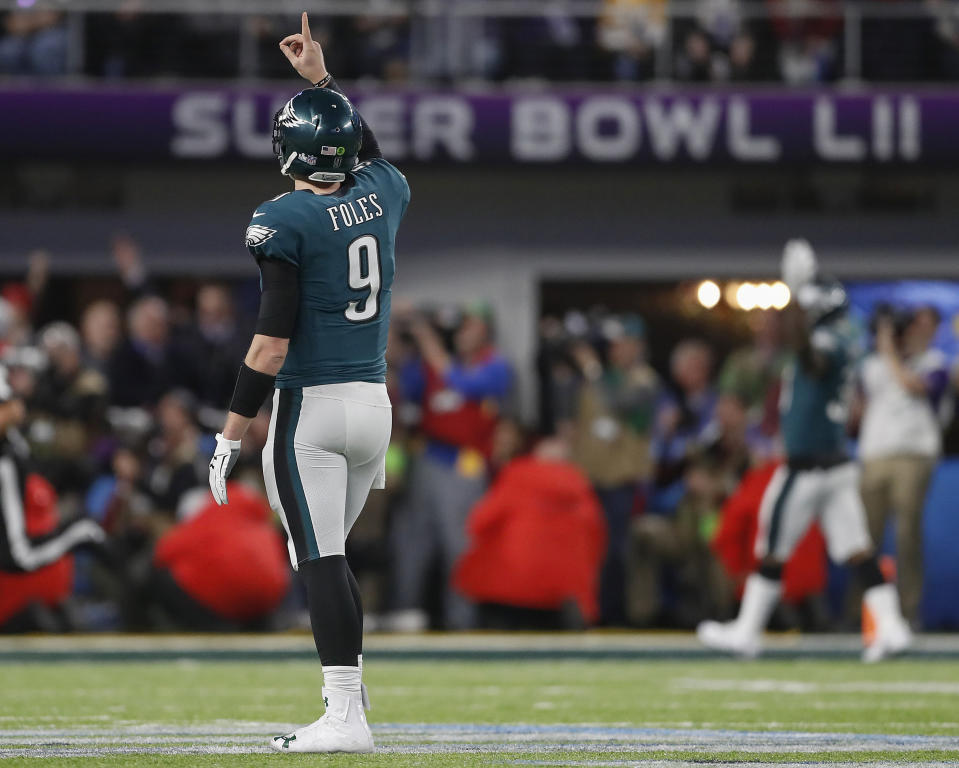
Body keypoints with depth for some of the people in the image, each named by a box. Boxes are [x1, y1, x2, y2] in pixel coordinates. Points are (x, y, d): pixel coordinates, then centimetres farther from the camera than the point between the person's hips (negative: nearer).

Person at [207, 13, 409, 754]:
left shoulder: (286, 221, -13)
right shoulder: (383, 193, 5)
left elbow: (273, 338, -16)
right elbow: (366, 147, 32)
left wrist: (231, 435, -11)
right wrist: (320, 76, 36)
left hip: (311, 408, -7)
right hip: (375, 402, 7)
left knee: (321, 558, -7)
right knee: (327, 552, 19)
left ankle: (346, 715, -14)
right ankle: (348, 690, 20)